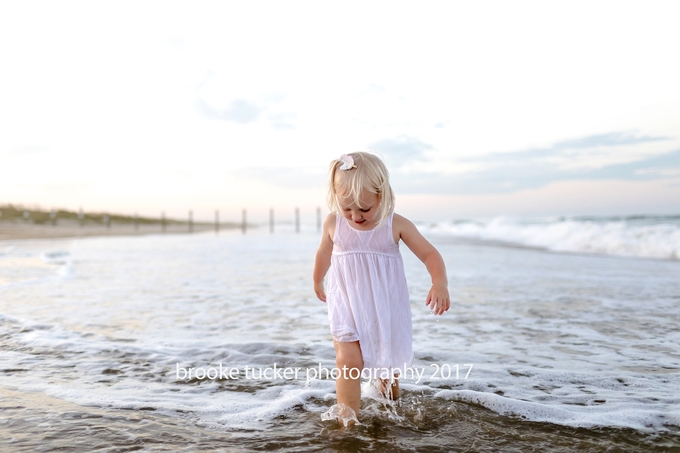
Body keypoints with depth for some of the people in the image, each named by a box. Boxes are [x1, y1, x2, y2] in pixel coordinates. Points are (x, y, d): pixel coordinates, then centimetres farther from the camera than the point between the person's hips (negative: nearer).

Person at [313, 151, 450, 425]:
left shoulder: (395, 225, -13)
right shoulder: (333, 223, -7)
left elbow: (429, 254, -12)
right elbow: (324, 253, 13)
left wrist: (440, 283, -30)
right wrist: (317, 282, 28)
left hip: (386, 308, 1)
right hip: (347, 305, 0)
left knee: (389, 359, 18)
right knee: (348, 361, -16)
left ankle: (387, 381, 53)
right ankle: (348, 421, -5)